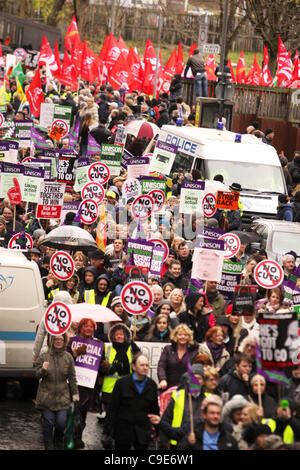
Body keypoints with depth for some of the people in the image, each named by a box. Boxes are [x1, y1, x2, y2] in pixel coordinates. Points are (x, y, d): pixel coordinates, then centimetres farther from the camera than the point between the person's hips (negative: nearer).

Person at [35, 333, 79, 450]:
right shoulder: (43, 356, 0)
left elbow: (72, 377, 9)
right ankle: (49, 447, 15)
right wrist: (43, 370, -21)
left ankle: (58, 442, 23)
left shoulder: (68, 357, 4)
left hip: (62, 396, 1)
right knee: (48, 423, 1)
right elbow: (37, 375, 1)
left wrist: (75, 393, 7)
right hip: (47, 395, -1)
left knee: (61, 422, -5)